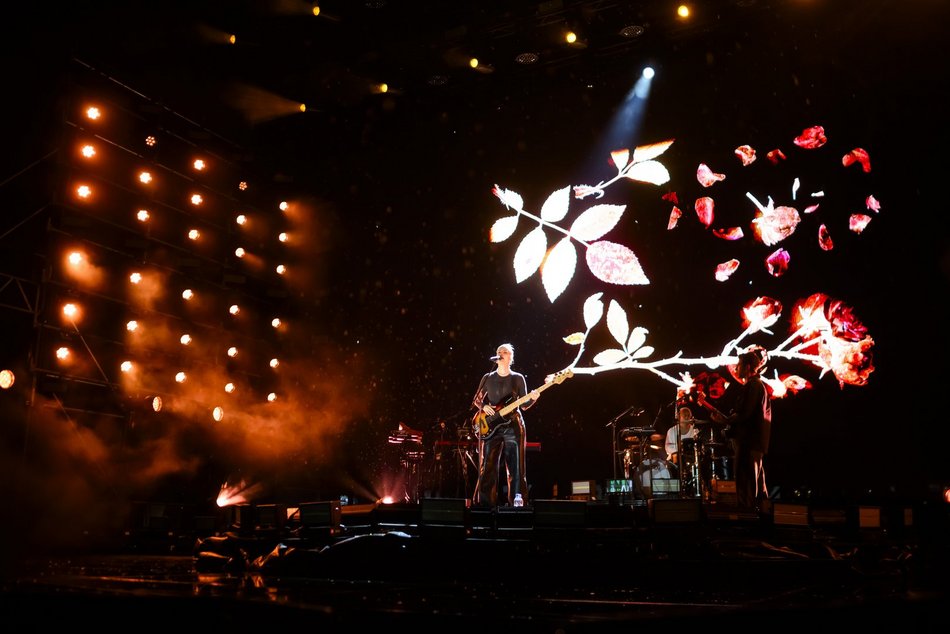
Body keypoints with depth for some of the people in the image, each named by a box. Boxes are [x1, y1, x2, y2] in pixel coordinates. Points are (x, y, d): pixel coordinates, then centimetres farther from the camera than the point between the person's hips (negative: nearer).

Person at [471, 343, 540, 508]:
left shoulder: (518, 378, 7)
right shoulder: (488, 378, 8)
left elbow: (523, 405, 4)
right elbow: (476, 400, 15)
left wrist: (532, 399, -16)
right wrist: (484, 407, -5)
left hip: (513, 426, 0)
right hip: (490, 427, 1)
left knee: (515, 466, -4)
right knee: (488, 467, -1)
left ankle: (517, 500, 0)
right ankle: (485, 503, 4)